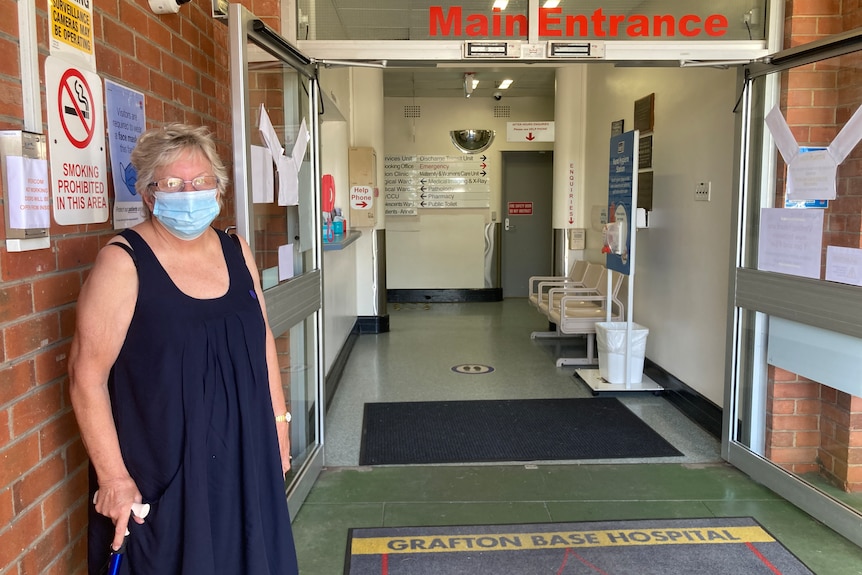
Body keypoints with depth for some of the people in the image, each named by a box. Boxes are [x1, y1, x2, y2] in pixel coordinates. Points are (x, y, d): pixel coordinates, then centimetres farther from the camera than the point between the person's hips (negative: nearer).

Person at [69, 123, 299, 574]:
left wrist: (278, 423, 10)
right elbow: (87, 374, -13)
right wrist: (112, 477, -14)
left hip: (243, 456, 5)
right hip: (161, 469, -5)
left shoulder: (236, 251, 3)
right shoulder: (123, 262, -13)